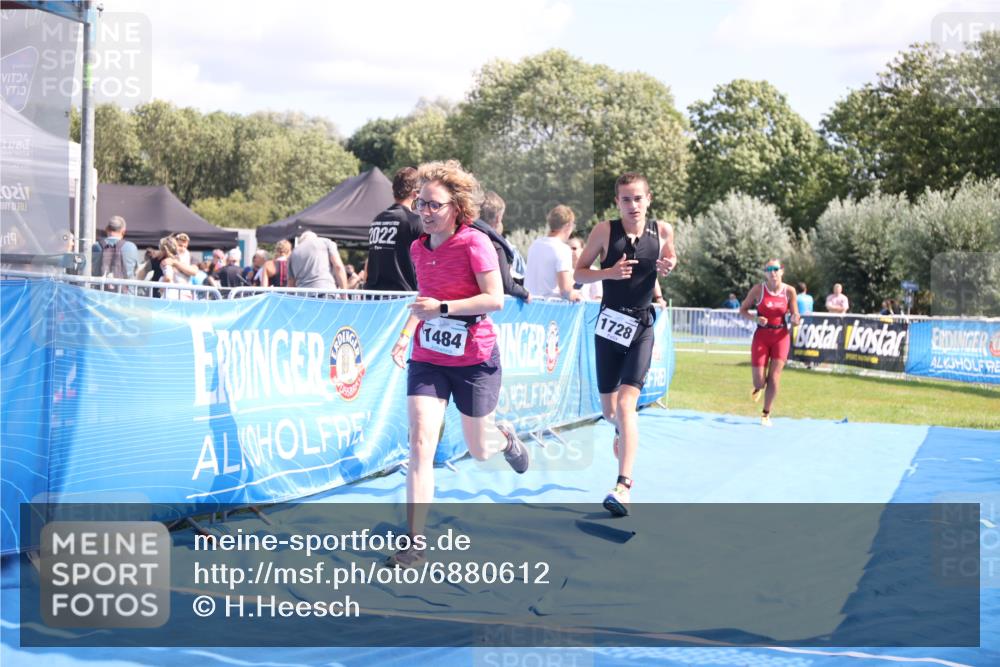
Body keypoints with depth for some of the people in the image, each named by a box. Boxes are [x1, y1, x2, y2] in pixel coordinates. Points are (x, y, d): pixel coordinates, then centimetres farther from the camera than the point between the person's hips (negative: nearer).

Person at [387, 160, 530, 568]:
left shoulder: (474, 243, -14)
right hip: (427, 358, 4)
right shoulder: (418, 248, 5)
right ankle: (415, 544, -11)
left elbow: (495, 299, -19)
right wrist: (406, 333, 8)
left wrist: (443, 307, -25)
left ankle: (504, 435, 51)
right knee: (420, 444, -12)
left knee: (479, 451, 11)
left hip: (474, 360, -4)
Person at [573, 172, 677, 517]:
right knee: (608, 407, 13)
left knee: (626, 404, -17)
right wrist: (608, 272, -19)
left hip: (642, 327, -1)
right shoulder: (605, 230, -7)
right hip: (609, 323, 1)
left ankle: (623, 486, -23)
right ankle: (623, 432, 52)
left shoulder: (663, 231, -2)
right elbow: (578, 272, -1)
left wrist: (669, 267, -6)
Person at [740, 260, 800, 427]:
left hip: (781, 336, 1)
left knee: (774, 378, -3)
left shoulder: (789, 291, -4)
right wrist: (756, 318, -17)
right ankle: (759, 386, 35)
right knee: (759, 382, -4)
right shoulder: (758, 289, -7)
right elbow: (743, 310, 2)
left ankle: (766, 414, 14)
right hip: (761, 335, -1)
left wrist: (795, 319, -22)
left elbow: (795, 317, 3)